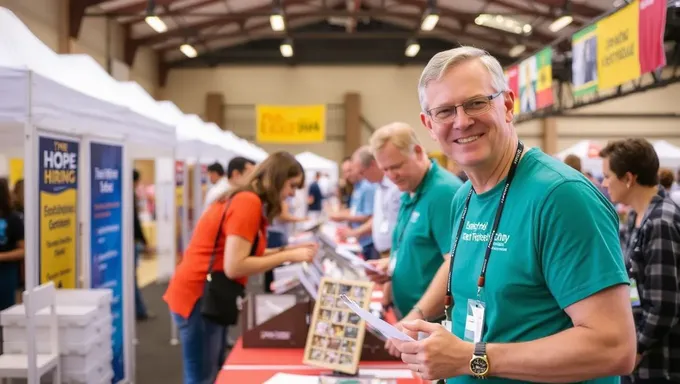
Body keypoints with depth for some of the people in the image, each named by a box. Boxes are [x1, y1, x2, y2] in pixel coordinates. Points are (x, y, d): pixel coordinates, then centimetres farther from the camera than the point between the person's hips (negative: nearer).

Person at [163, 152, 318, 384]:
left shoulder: (248, 200, 11)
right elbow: (234, 267, -24)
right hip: (198, 298, -10)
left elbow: (245, 254, 13)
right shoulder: (248, 202, -19)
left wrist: (286, 250, 5)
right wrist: (288, 257, -18)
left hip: (208, 296, 10)